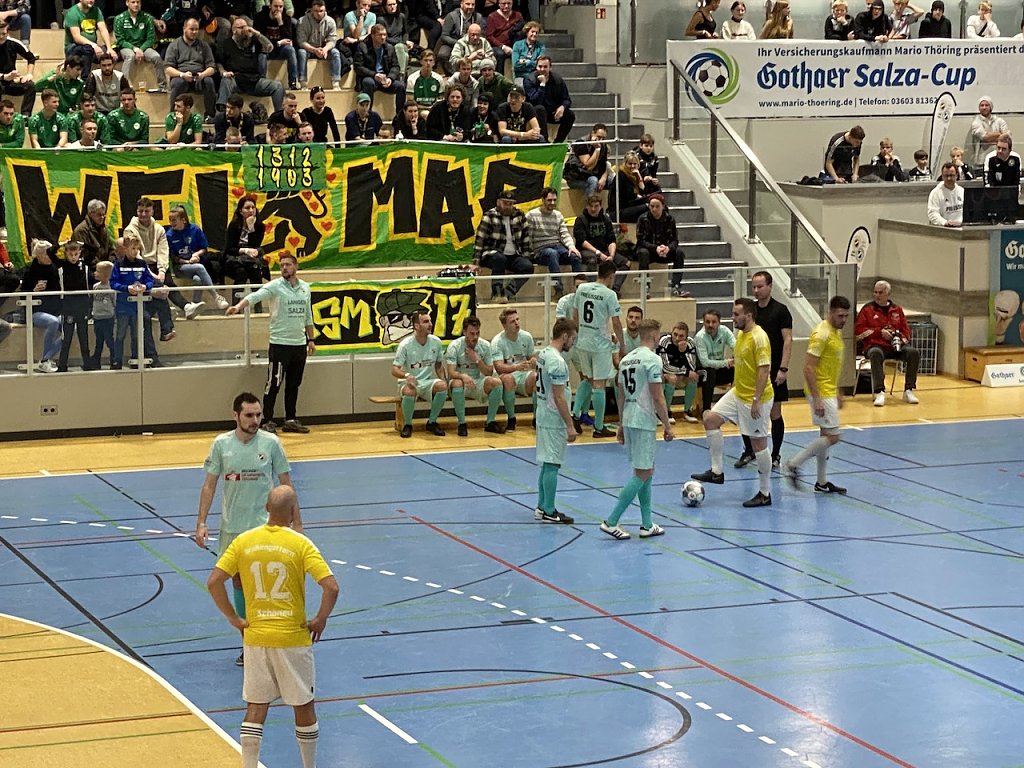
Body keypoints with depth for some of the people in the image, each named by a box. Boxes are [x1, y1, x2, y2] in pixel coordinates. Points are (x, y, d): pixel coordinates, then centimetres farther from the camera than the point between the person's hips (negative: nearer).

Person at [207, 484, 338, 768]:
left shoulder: (244, 542, -2)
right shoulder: (300, 544, -11)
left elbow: (213, 582, -6)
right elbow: (331, 587, -20)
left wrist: (234, 619, 2)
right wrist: (320, 620, -5)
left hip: (255, 637, 3)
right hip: (294, 638, -2)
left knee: (255, 709, 9)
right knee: (304, 707, 13)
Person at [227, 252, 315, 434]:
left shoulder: (305, 287, 10)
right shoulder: (275, 286, -7)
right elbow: (255, 296, -24)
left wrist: (311, 339, 18)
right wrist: (238, 306, -41)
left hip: (299, 344, 5)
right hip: (280, 344, -5)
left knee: (294, 385, 11)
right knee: (274, 384, -3)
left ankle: (291, 420, 20)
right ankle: (267, 422, 4)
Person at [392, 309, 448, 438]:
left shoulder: (436, 342, 0)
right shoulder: (405, 344, -12)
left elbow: (439, 364, 15)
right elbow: (394, 370, -13)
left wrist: (443, 379, -4)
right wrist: (406, 375, -35)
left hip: (428, 382, 4)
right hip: (409, 382, -4)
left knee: (442, 386, -29)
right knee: (410, 391, -39)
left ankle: (432, 422, -7)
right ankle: (407, 425, -12)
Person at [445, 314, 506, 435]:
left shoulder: (485, 346, -2)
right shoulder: (454, 346, -12)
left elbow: (489, 373, -2)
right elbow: (451, 373, -22)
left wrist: (477, 360, -18)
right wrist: (463, 376, -44)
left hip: (478, 382, 3)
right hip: (462, 381, -3)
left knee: (496, 382, -25)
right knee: (457, 383, -38)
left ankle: (490, 422, -12)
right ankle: (462, 423, -24)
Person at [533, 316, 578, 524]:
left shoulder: (543, 354, 8)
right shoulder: (557, 361, -21)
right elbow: (559, 398, -21)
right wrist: (570, 426, -18)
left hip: (543, 416, 10)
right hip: (554, 420, -10)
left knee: (547, 464, 15)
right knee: (551, 465, -3)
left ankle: (542, 507, 21)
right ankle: (549, 512, 2)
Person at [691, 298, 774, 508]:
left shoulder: (759, 337, -20)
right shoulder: (740, 334, 8)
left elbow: (764, 370, -23)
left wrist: (756, 400, -25)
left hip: (755, 398, -9)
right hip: (737, 394, 9)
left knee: (758, 443, -1)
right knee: (711, 419, 1)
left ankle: (765, 494, 9)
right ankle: (716, 472, 8)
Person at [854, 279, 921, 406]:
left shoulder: (897, 309, 19)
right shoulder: (867, 309, 9)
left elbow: (905, 329, 20)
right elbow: (858, 329, 2)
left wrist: (903, 339, -3)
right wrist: (880, 332, -7)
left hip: (896, 346, 3)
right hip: (875, 345, -3)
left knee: (914, 352, -26)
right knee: (876, 354, -40)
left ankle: (908, 390, -19)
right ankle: (879, 392, -41)